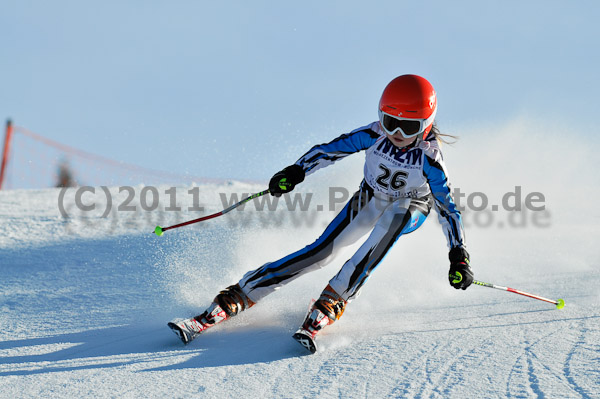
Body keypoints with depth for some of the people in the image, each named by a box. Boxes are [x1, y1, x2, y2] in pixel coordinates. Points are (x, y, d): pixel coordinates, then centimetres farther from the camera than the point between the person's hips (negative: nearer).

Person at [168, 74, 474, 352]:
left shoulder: (429, 158, -29)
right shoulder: (374, 135, -23)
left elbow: (447, 208, -25)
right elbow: (330, 150, -15)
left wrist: (458, 256, -32)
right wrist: (297, 171, -28)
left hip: (411, 211, -2)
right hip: (369, 200, 2)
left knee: (395, 217, -39)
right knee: (321, 251, -17)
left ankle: (329, 305, -38)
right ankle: (227, 304, -20)